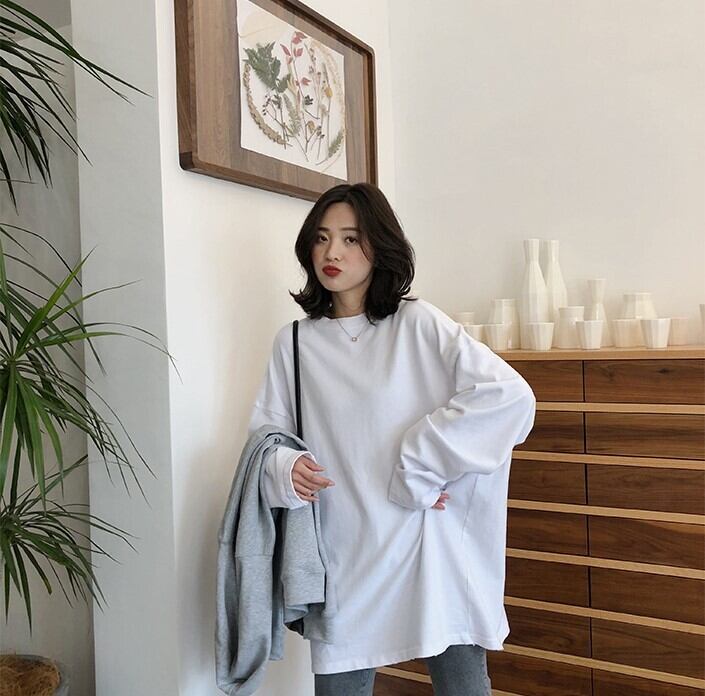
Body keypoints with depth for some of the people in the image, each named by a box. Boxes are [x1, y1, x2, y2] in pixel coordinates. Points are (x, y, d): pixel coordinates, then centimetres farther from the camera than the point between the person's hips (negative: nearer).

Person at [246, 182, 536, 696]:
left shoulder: (417, 323, -5)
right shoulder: (294, 342, 5)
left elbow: (511, 395, -15)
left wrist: (419, 468, -17)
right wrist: (283, 467, -14)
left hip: (429, 550, -2)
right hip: (345, 555, 2)